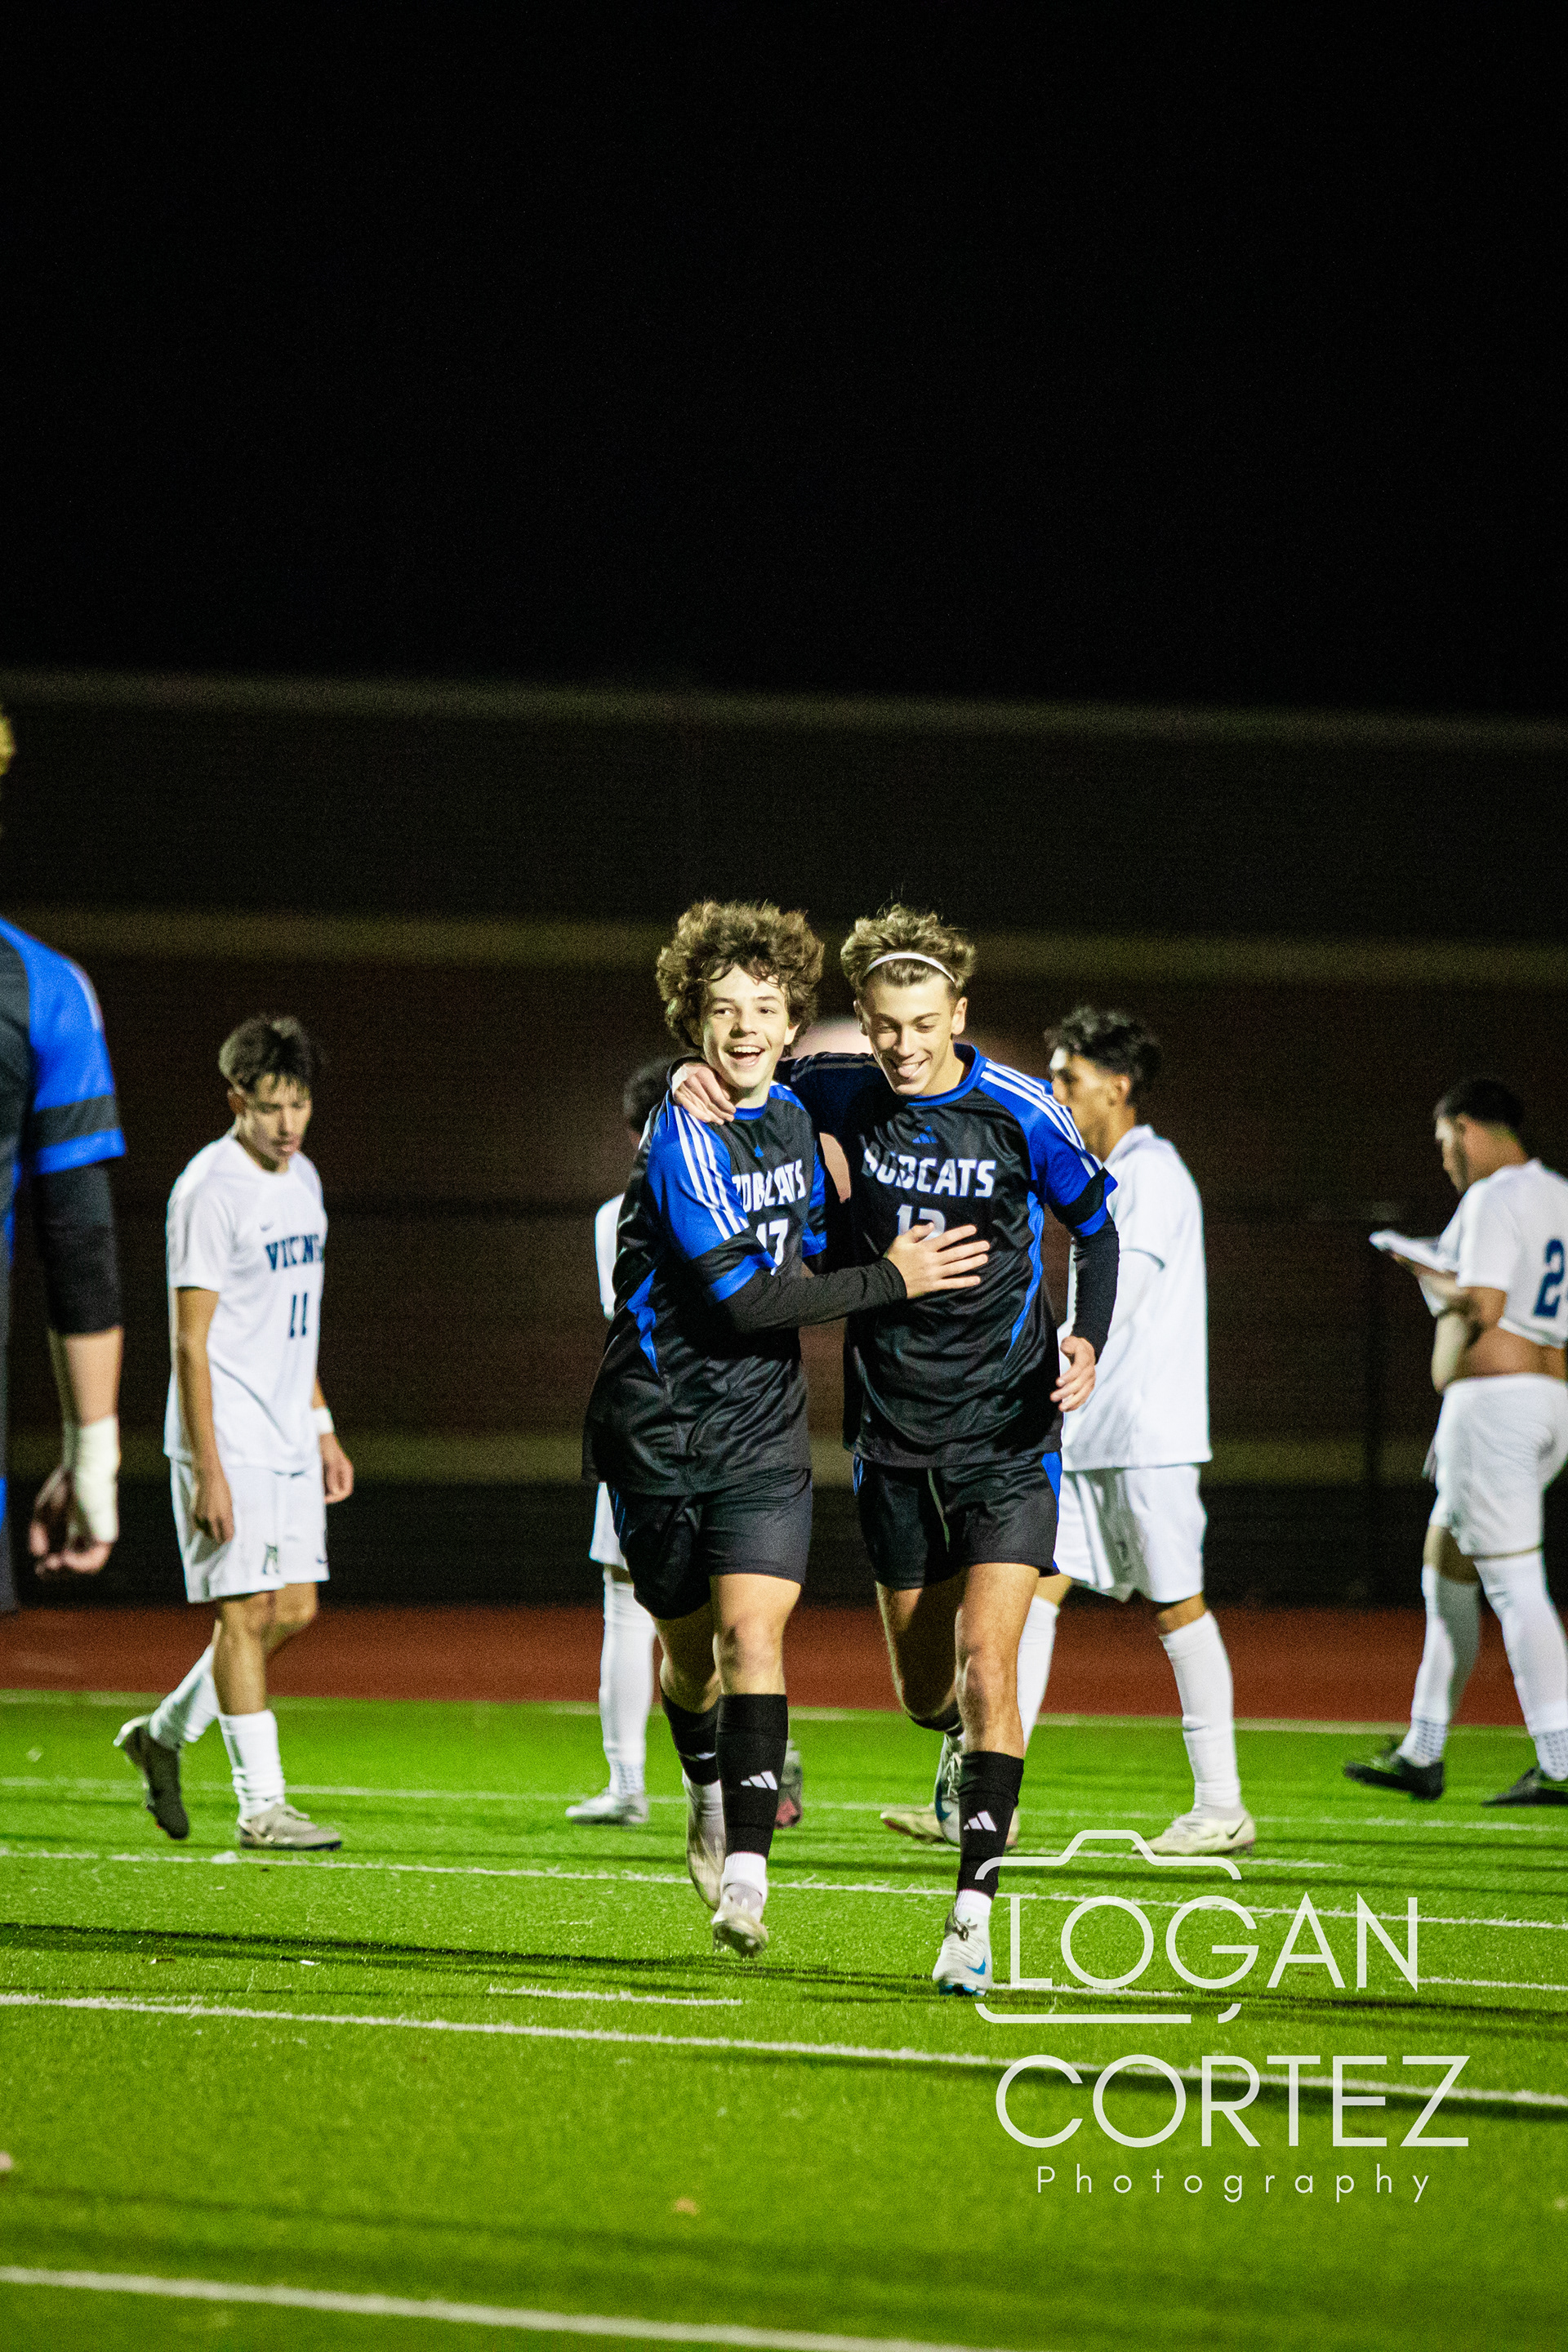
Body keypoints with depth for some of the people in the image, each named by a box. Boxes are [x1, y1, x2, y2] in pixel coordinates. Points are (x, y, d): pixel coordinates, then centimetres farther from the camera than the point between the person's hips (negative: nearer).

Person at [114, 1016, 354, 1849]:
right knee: (247, 1610, -6)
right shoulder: (212, 1191, -14)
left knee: (293, 1609, 8)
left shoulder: (301, 1178, 12)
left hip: (287, 1437, 8)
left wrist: (321, 1427, 19)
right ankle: (261, 1803, -2)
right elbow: (190, 1340, -15)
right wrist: (207, 1470, -19)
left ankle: (164, 1733, 24)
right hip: (229, 1438, -8)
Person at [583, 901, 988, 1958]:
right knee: (691, 1649, 12)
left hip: (761, 1432, 4)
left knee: (753, 1635, -14)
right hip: (660, 1425, -3)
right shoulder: (682, 1137, -16)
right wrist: (889, 1282, -17)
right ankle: (712, 1799, 43)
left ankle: (745, 1873, -20)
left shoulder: (792, 1117, 7)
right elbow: (744, 1297, -21)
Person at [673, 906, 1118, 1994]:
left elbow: (1096, 1228, 3)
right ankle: (971, 1749, 48)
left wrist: (1086, 1339, -13)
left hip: (1009, 1438, -4)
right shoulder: (844, 1095, -3)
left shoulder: (1022, 1114, -10)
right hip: (896, 1442, 4)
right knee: (924, 1688, 11)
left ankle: (974, 1910, -17)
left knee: (986, 1662, -17)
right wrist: (702, 1077, -7)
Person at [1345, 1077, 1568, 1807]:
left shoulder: (1493, 1200, -11)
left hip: (1493, 1396, -10)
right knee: (1445, 1573, 17)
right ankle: (1421, 1754, 22)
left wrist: (1431, 1280, -2)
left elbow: (1483, 1308, -21)